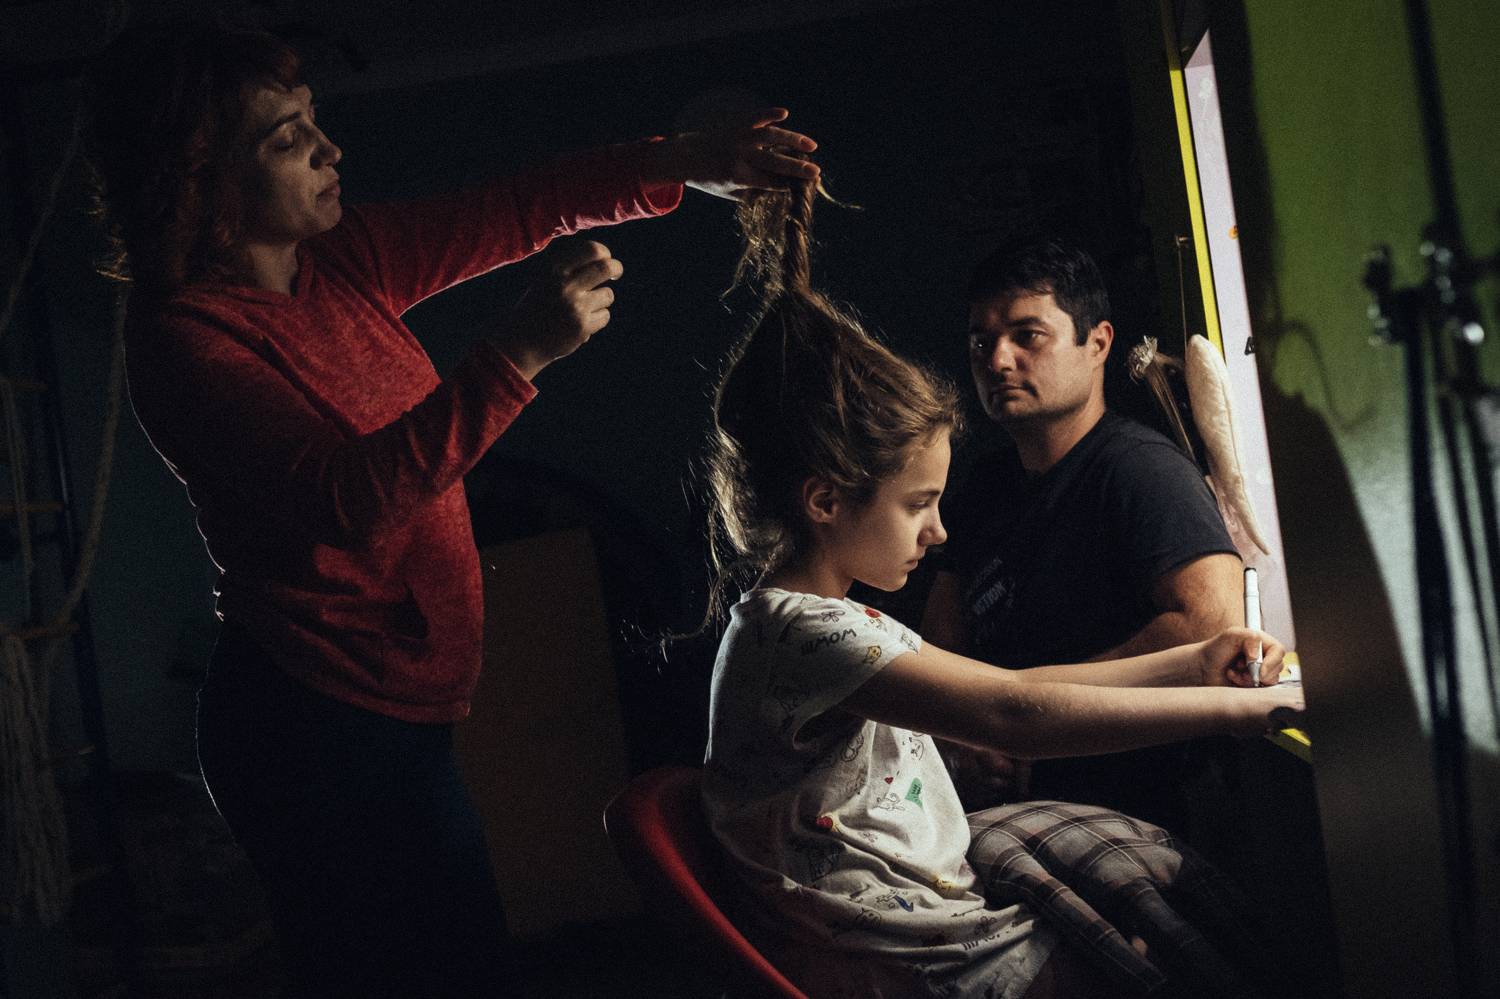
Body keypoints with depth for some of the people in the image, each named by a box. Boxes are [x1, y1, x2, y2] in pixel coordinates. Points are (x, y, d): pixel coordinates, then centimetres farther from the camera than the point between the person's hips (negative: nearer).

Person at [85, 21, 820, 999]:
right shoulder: (185, 337, -17)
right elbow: (346, 497, -28)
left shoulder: (344, 260, 5)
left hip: (391, 705, 8)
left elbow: (509, 214, 8)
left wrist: (680, 165, -4)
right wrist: (519, 353, -33)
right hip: (320, 725, -8)